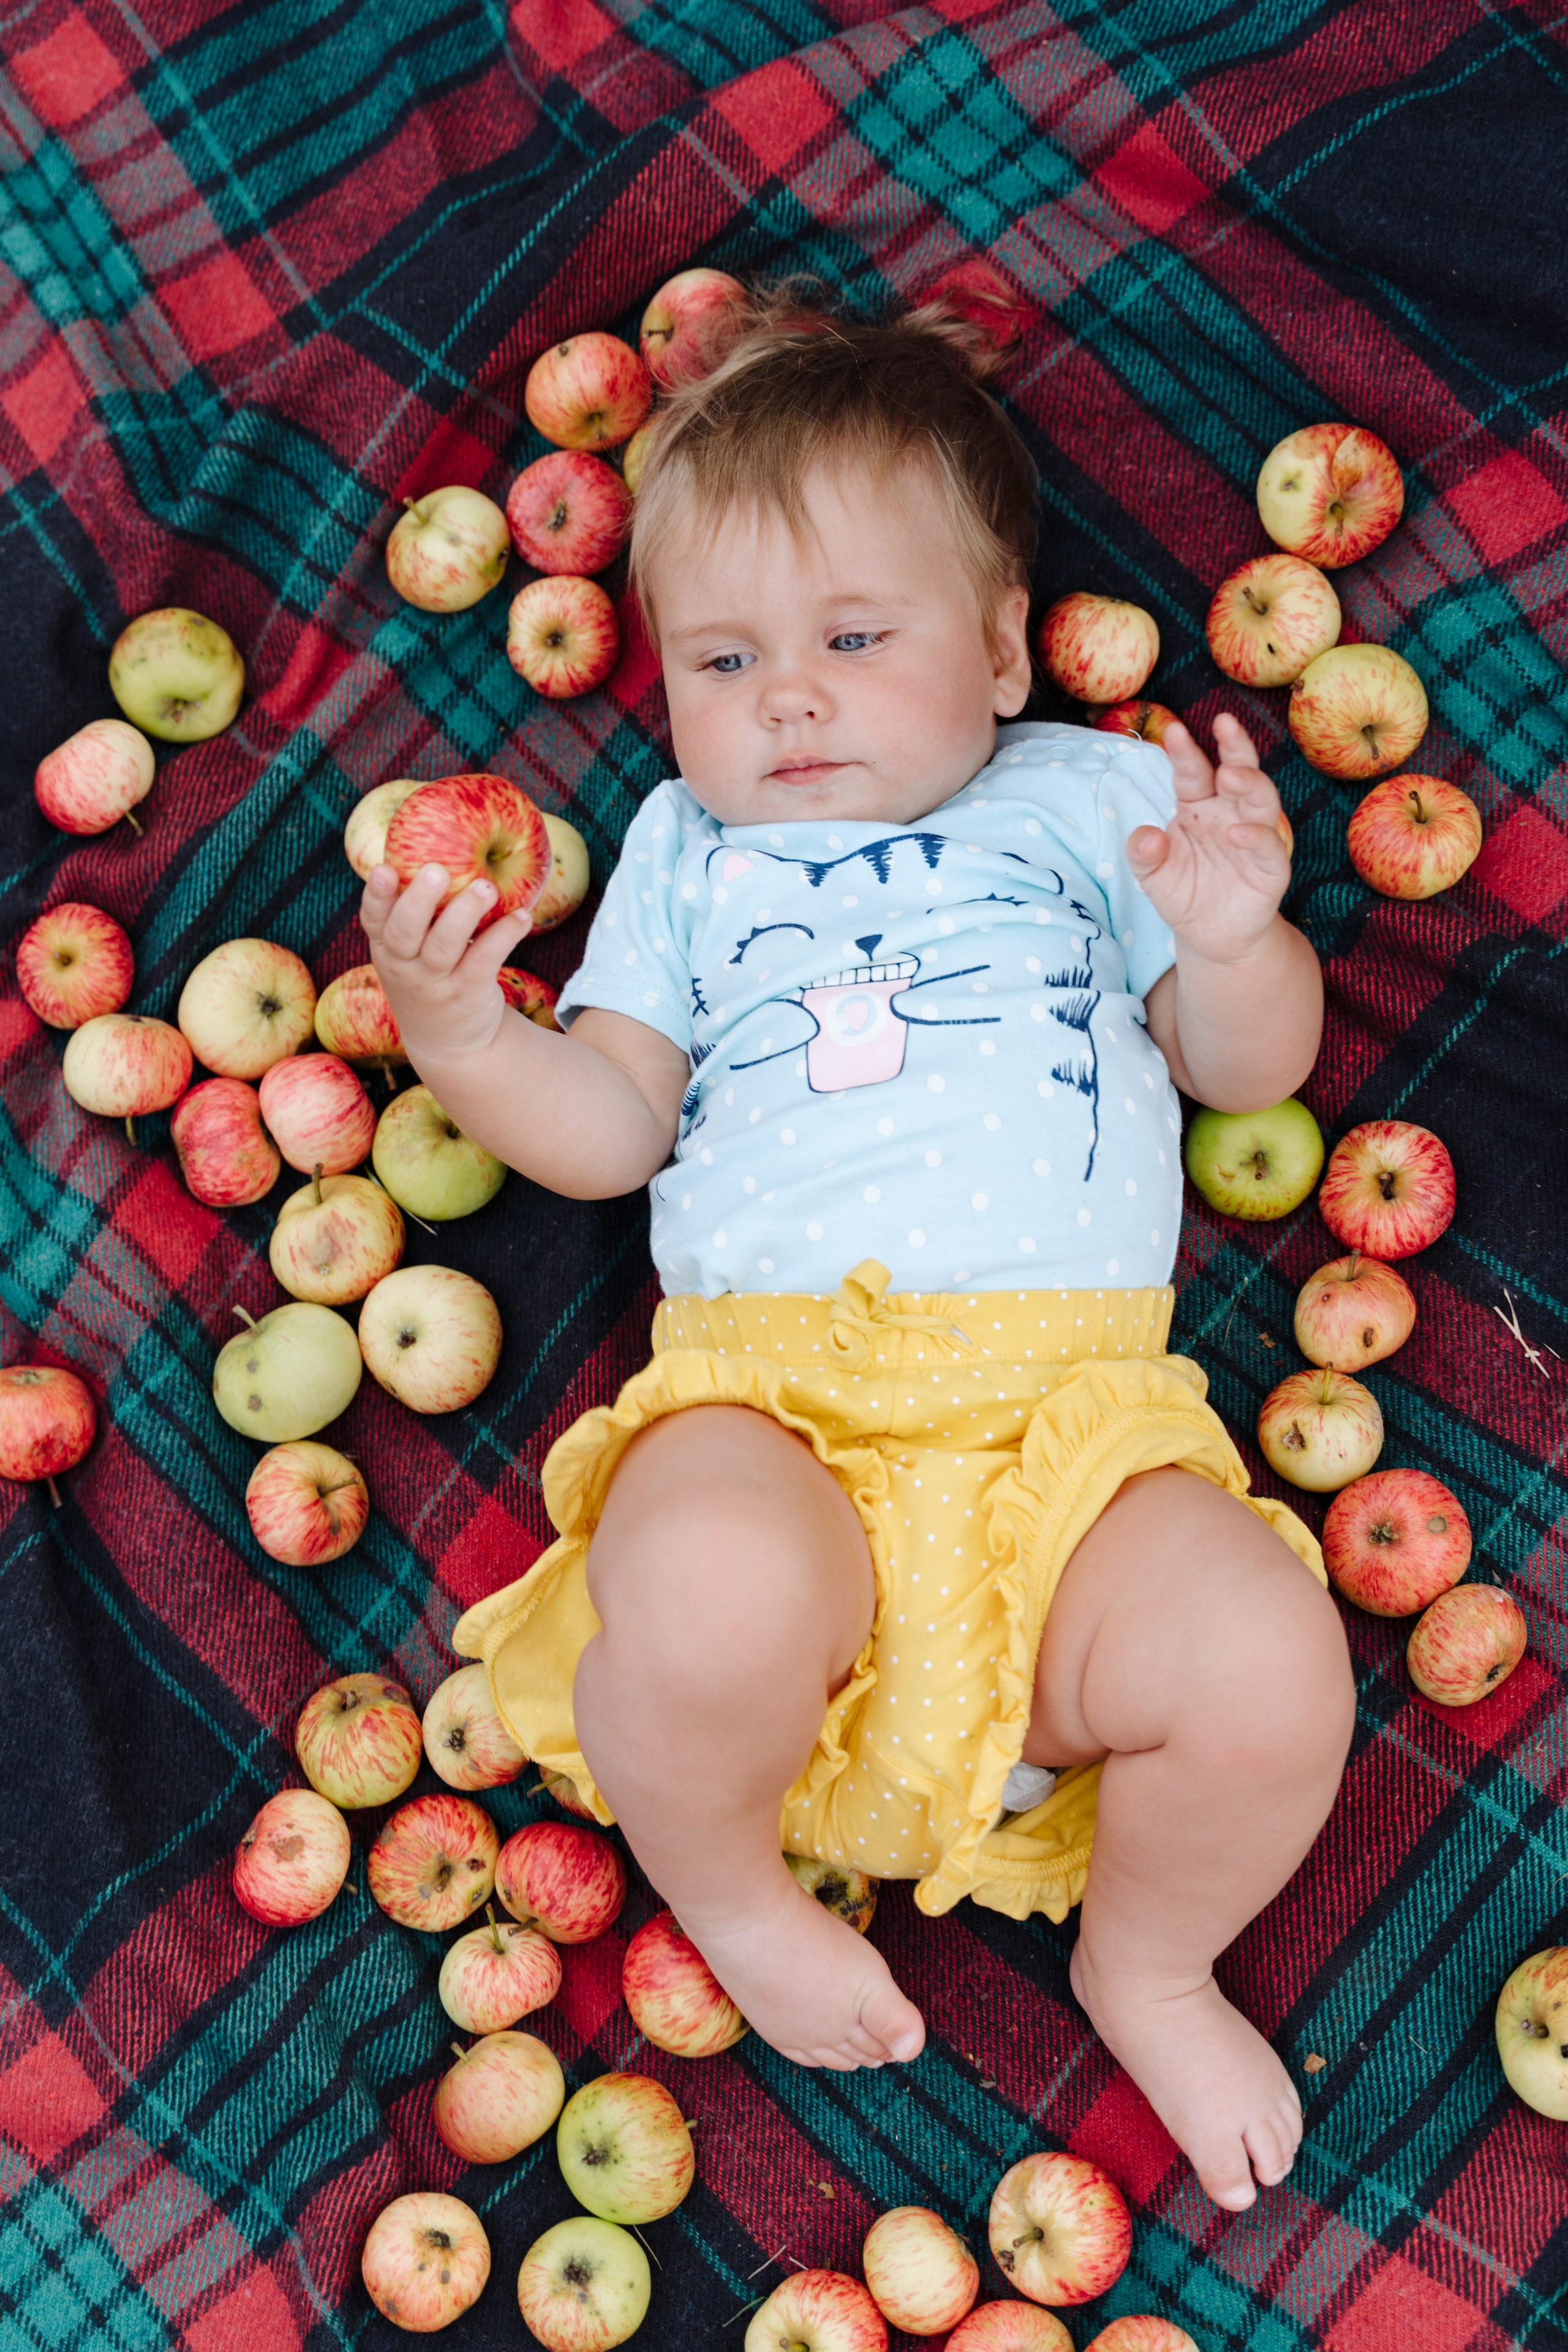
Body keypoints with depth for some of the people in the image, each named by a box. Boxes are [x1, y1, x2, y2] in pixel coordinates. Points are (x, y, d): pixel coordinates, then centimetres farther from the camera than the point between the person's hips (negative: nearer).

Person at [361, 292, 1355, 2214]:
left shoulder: (1098, 795, 20)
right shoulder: (687, 848, 24)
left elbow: (1250, 1064, 18)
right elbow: (607, 1134, 16)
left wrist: (1235, 934, -4)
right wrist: (463, 1040, -3)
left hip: (1072, 1400, 0)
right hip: (770, 1392, 0)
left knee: (1268, 1680, -27)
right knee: (709, 1609, -35)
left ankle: (1149, 1961, 10)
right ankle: (725, 1893, 3)